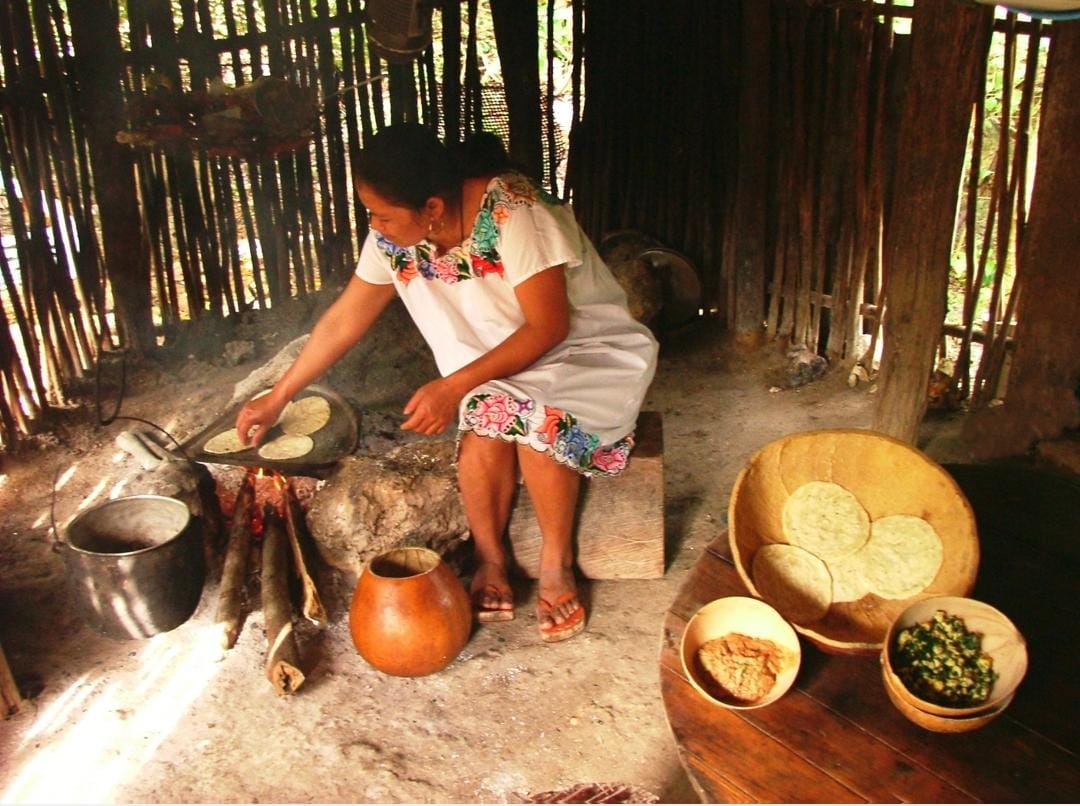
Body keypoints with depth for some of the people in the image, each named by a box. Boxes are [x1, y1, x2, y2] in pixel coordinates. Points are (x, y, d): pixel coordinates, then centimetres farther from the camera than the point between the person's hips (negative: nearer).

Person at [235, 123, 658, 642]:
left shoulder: (513, 215, -29)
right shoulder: (393, 237, -10)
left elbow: (549, 327, -25)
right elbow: (345, 318, 2)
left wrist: (455, 384, -31)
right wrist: (278, 397, 6)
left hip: (588, 347, -4)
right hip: (495, 363, 4)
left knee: (538, 418, -33)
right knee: (485, 414, -29)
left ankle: (557, 562, -11)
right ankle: (489, 559, -9)